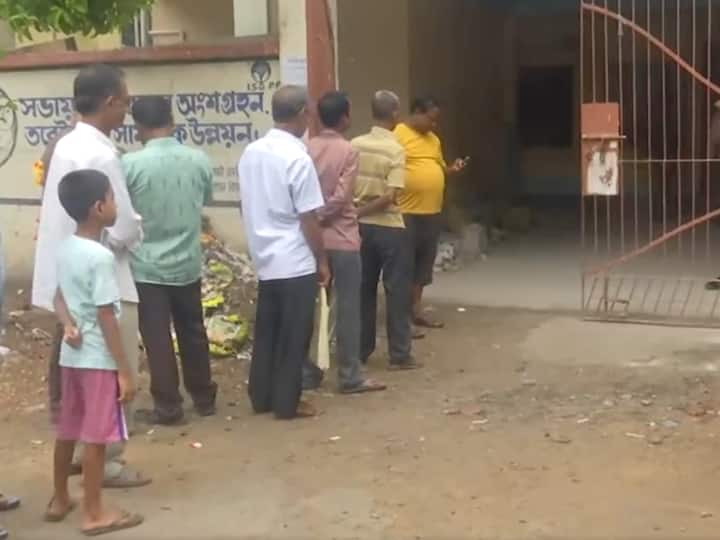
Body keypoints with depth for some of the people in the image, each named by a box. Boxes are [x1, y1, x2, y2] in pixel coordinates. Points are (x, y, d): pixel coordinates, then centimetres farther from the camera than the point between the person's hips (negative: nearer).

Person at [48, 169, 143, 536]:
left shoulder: (65, 249, 6)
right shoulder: (100, 257, -20)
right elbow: (107, 318, -20)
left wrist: (69, 324, -7)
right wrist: (125, 370, -16)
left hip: (71, 355, 8)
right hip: (98, 359, -8)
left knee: (67, 430, 18)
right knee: (96, 436, 1)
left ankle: (59, 500, 31)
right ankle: (94, 513, 10)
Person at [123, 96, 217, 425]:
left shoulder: (131, 164, -15)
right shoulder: (199, 160, -4)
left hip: (147, 266, -4)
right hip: (188, 263, 4)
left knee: (157, 338, 5)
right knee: (193, 332, 16)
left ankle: (168, 407, 12)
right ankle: (204, 398, 28)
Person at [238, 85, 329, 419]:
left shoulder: (250, 153, 4)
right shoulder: (297, 158, -17)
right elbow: (308, 219, -16)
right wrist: (322, 260, -5)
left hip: (264, 258, 7)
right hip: (296, 263, -7)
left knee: (266, 331, 15)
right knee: (293, 337, 3)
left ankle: (261, 397, 22)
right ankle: (286, 403, 11)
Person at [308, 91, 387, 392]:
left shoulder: (306, 150, 3)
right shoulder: (348, 151, -10)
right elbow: (341, 198, -16)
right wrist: (320, 216, -5)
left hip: (314, 239, 5)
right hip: (343, 239, -5)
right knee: (347, 309, 1)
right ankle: (349, 377, 6)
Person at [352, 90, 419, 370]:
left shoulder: (355, 145, 1)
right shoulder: (396, 150, -13)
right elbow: (389, 197, -20)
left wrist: (354, 210, 11)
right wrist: (362, 210, -10)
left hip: (361, 226, 5)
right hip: (389, 227, -5)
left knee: (364, 289, 14)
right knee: (397, 291, 3)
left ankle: (361, 350, 19)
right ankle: (400, 355, 7)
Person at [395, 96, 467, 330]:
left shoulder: (433, 140, 16)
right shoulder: (398, 135, -9)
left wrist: (452, 169, 5)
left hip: (432, 212, 8)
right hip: (406, 212, -8)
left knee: (423, 263, 13)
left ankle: (416, 311, 23)